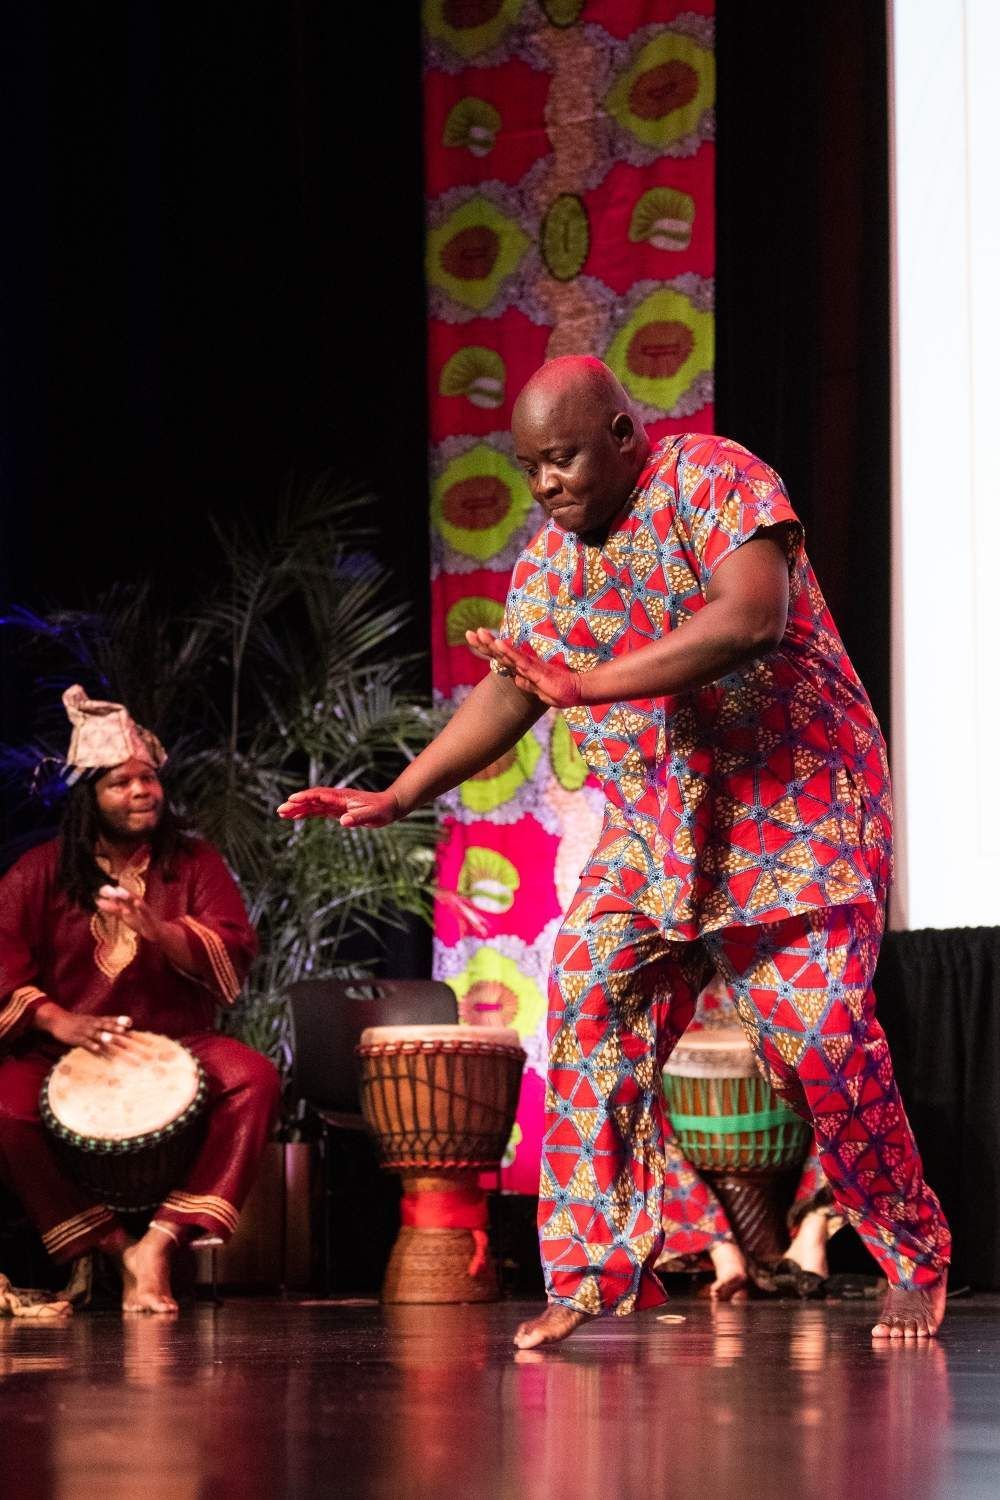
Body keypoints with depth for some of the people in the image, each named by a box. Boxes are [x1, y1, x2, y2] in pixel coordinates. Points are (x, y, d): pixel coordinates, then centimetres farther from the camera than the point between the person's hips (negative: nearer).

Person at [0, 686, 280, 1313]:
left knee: (254, 1078, -30)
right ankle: (110, 1246, -20)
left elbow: (236, 952, -4)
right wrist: (55, 1020, -23)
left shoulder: (194, 863, 10)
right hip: (62, 1053, -1)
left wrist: (162, 933, -24)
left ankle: (164, 1237, -30)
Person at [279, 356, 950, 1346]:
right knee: (589, 1016, -9)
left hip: (795, 808, -6)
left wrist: (591, 684, -31)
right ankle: (592, 1275, -5)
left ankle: (916, 1262, 5)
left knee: (819, 1035, -13)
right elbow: (504, 694, 17)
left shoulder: (713, 480, -12)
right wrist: (398, 796, 7)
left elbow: (755, 615, -27)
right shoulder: (548, 561, 9)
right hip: (652, 830, 6)